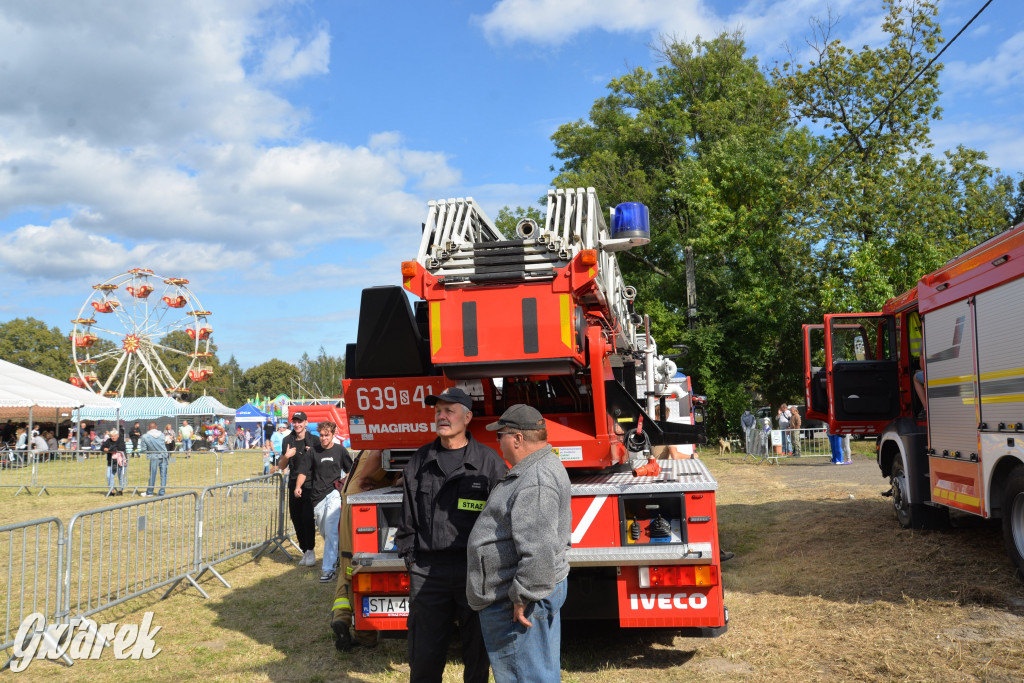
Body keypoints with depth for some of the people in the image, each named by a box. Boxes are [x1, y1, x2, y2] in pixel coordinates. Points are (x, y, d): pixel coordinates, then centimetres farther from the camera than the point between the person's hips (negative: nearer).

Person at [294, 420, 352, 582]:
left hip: (334, 493, -3)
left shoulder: (340, 450, 3)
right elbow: (303, 471, 6)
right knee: (323, 532, 12)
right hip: (317, 496, 3)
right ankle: (333, 556, 39)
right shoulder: (314, 450, 6)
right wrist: (298, 487, -9)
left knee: (331, 531, -15)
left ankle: (328, 569, -16)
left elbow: (350, 470, 12)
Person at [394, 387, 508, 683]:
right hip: (427, 570, 2)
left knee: (477, 650, 9)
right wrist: (410, 556, 6)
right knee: (424, 653, 9)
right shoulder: (420, 461, 9)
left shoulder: (488, 462, 0)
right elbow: (407, 515, 12)